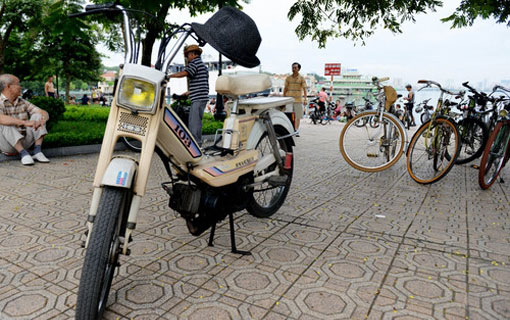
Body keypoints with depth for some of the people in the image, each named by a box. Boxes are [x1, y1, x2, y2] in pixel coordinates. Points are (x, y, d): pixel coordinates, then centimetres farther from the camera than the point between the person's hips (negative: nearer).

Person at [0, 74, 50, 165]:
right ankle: (24, 154, -30)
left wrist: (41, 120, -27)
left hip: (24, 142, 5)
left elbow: (45, 113, -3)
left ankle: (37, 152, -21)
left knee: (38, 116, -9)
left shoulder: (22, 102, 5)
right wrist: (25, 122, -47)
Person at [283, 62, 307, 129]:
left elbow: (304, 89, -4)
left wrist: (305, 99, -15)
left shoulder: (301, 78, 2)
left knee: (298, 116, 3)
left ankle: (296, 130, 12)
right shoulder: (288, 78, 8)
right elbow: (285, 89, 12)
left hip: (298, 100, -1)